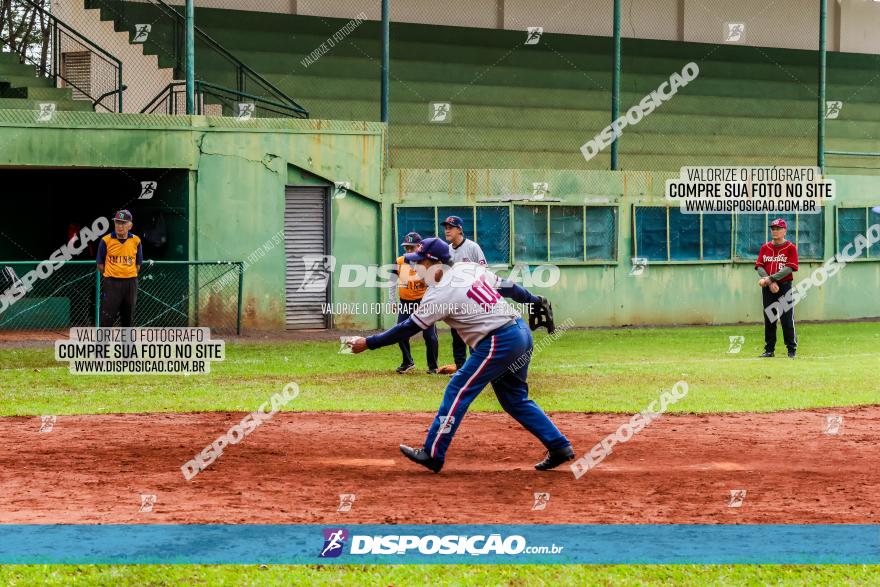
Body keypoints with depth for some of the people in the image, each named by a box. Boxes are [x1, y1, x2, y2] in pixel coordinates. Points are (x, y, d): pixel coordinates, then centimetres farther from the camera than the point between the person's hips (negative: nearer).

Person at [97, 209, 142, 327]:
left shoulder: (136, 241, 1)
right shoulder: (106, 241, -5)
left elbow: (138, 264, 10)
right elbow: (100, 264, 3)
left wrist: (130, 277, 4)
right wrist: (110, 277, 3)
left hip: (130, 283, 3)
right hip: (111, 283, -3)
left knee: (128, 318, 11)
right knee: (107, 318, -6)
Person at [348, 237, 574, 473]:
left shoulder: (440, 293, -12)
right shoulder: (469, 268, 9)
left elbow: (408, 328, -9)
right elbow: (506, 287, 16)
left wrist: (368, 343, -4)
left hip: (498, 343, -9)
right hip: (522, 333, 9)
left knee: (458, 391, -1)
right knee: (515, 399, 19)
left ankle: (432, 454, 0)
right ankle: (559, 447, 16)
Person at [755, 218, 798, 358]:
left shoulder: (790, 248, -1)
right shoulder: (765, 248, 11)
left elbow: (789, 268, -12)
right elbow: (759, 267, 3)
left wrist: (770, 278, -19)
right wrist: (770, 283, -13)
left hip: (784, 286, -4)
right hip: (767, 288, 4)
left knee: (787, 319, -5)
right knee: (769, 319, 7)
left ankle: (792, 350, 1)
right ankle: (769, 349, 13)